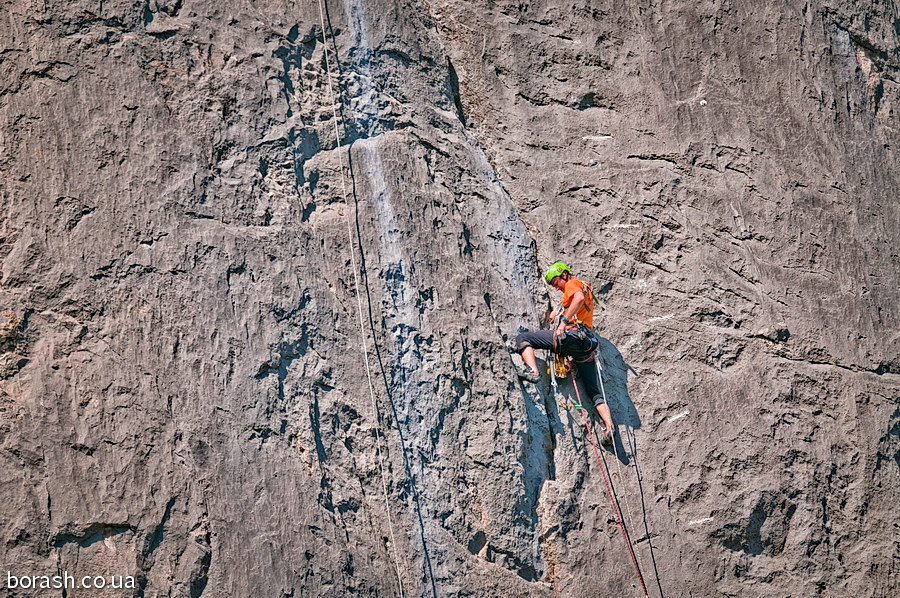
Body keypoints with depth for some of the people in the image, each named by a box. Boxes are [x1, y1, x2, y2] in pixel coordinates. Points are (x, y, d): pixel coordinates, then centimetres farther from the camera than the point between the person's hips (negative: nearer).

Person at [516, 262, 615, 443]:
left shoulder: (573, 284, 5)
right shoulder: (585, 288, 33)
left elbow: (579, 298, -18)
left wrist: (564, 321, -23)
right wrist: (560, 313, 36)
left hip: (572, 335, -9)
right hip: (588, 345, 9)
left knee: (523, 338, -3)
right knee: (596, 393, 10)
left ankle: (532, 371, -26)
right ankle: (610, 427, -3)